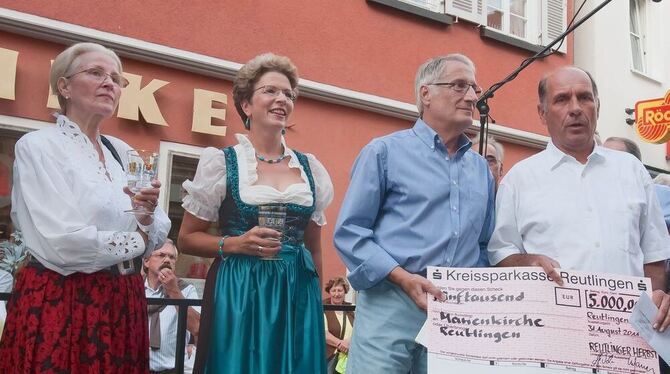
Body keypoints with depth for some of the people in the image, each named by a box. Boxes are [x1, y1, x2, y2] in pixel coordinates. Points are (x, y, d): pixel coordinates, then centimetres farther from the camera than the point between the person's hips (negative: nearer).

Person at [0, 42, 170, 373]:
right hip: (58, 302, -6)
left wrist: (147, 216, -13)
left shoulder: (122, 152, 11)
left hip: (123, 301, 6)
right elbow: (61, 243, -19)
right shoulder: (37, 146, -8)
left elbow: (157, 236, 9)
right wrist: (136, 241, -5)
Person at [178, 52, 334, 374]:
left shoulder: (311, 168, 8)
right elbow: (187, 239, 1)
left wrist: (317, 302, 17)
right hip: (238, 294, -3)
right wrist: (235, 244, -14)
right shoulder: (221, 163, -2)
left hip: (298, 294, 4)